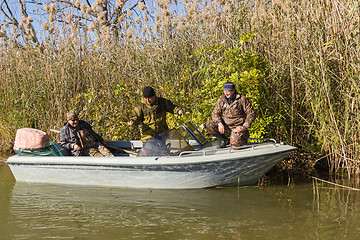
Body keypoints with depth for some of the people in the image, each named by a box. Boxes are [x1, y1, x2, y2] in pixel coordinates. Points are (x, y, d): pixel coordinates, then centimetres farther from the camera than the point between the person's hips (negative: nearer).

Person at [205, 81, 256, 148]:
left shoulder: (242, 99, -9)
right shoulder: (221, 100, 2)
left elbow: (252, 114, -7)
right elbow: (215, 113, 1)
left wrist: (244, 127, -16)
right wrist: (219, 123, -20)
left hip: (237, 128, -4)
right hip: (225, 126, 4)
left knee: (234, 146, -24)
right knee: (208, 125, -17)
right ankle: (224, 140, 3)